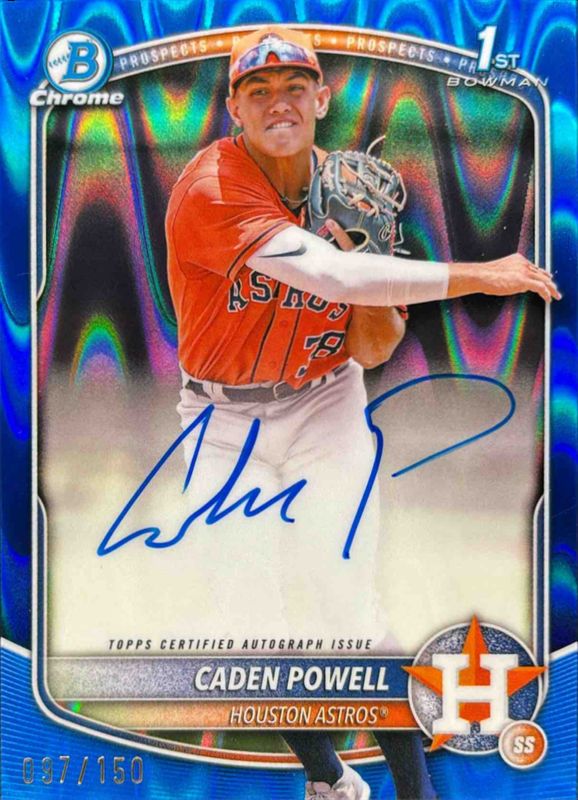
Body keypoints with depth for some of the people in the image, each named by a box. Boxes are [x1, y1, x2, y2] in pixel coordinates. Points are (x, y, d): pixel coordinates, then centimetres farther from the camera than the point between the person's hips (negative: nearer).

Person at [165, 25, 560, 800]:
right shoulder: (212, 188, -19)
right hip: (227, 420, -2)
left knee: (344, 606, -10)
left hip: (325, 408, 2)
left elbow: (373, 350, -1)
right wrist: (480, 275, -30)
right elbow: (329, 275, -34)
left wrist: (364, 251, -18)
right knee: (242, 618, -2)